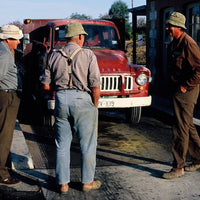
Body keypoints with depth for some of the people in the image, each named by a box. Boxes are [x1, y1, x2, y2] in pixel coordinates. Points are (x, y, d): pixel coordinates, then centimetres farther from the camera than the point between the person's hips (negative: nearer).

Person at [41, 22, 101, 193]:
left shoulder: (54, 56, 5)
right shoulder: (88, 55, -6)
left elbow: (46, 85, 6)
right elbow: (95, 86, -10)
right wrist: (95, 105, 3)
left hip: (61, 99, 4)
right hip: (82, 100, -3)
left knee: (62, 144, 13)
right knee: (87, 144, 10)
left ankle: (63, 183, 19)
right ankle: (87, 182, 20)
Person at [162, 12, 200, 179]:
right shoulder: (174, 43, 13)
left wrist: (185, 86, -18)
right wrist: (175, 85, 15)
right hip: (178, 89, 10)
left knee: (181, 128, -5)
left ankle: (178, 167, 3)